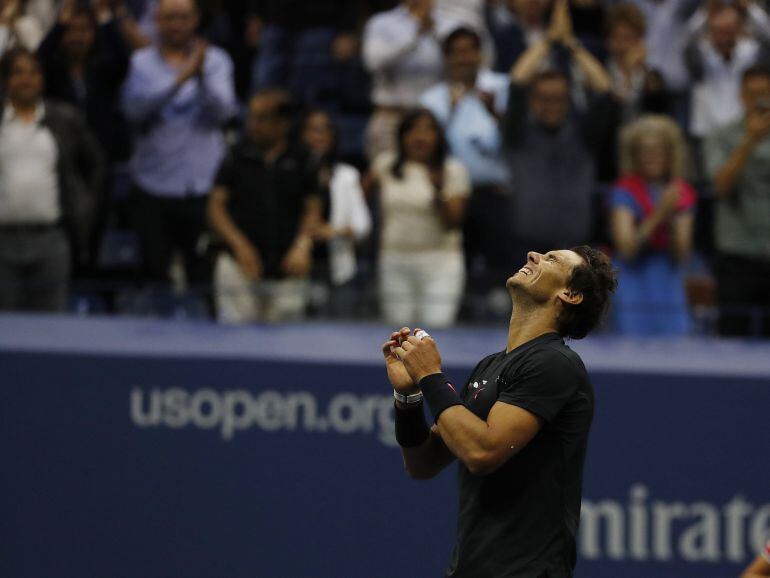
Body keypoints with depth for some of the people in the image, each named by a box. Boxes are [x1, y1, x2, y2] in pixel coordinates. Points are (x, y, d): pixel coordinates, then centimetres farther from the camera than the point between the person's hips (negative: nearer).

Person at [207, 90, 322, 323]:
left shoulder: (301, 164, 6)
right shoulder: (236, 159, 4)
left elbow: (312, 210, 9)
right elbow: (216, 206, 3)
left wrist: (302, 246, -9)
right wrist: (239, 245, -10)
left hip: (286, 271, 1)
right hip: (240, 267, -1)